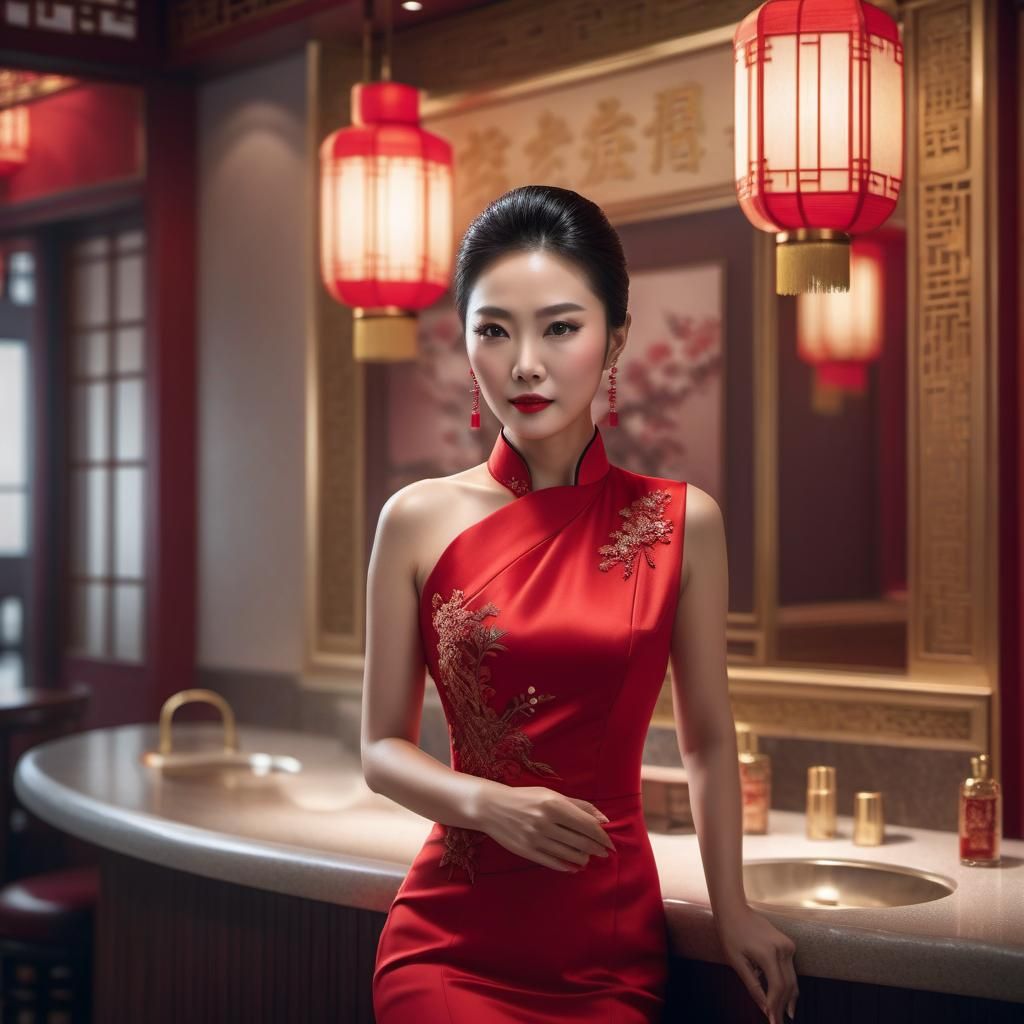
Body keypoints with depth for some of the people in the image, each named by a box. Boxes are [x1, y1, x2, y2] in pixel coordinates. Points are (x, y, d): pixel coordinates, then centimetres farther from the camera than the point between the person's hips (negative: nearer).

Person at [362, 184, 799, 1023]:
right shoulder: (419, 521, -4)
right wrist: (487, 802, -16)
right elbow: (383, 748, 1)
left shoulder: (682, 522, -3)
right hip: (452, 944, -1)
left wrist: (733, 910, 5)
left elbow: (708, 739, 7)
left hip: (613, 946, 1)